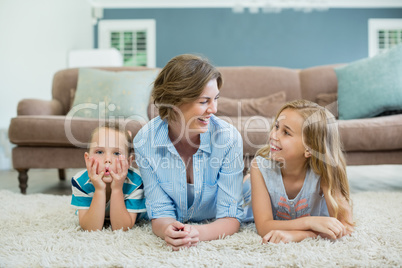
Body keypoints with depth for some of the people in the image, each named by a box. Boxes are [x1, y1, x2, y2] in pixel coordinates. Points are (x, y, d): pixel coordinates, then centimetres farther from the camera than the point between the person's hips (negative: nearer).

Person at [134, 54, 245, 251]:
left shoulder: (229, 138, -23)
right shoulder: (145, 141, -20)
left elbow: (231, 218, -20)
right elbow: (160, 213, -14)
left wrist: (199, 233, -41)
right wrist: (168, 230, -39)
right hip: (175, 230, 0)